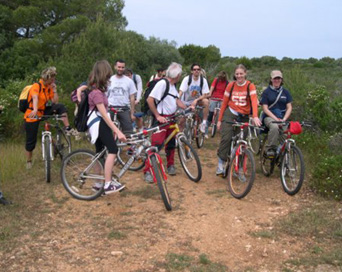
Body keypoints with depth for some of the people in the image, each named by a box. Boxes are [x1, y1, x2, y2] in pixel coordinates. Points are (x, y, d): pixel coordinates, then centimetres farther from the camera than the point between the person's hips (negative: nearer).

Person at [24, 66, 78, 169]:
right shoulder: (36, 86, -19)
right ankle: (28, 161, 18)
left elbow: (55, 102, -1)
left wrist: (54, 90, -9)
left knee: (60, 107, -14)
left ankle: (67, 129, -16)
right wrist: (35, 110, -56)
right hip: (32, 115, -6)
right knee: (31, 141, 0)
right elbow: (35, 98, -39)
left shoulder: (49, 88, 1)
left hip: (43, 112, 6)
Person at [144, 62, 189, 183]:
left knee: (171, 144, 16)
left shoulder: (173, 85, 12)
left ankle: (170, 165, 31)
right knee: (156, 144, -10)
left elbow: (177, 100, 14)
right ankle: (148, 171, -5)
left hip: (171, 118, 9)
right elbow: (150, 99, -21)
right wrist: (158, 116, -19)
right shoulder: (162, 83, -17)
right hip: (162, 118, -9)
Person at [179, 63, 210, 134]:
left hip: (197, 100, 1)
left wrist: (196, 100, -29)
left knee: (206, 101, -32)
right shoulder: (187, 79, -17)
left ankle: (204, 123, -23)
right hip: (186, 102, 0)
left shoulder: (203, 80, -13)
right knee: (182, 122, -3)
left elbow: (205, 95, -13)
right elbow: (181, 92, -25)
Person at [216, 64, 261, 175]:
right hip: (230, 113, 0)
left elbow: (254, 101, -19)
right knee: (226, 138, -18)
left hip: (243, 116, 0)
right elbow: (224, 103, 6)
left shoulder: (250, 86, -3)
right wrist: (219, 120, 4)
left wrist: (255, 116, -35)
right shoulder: (231, 85, 2)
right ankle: (220, 165, -12)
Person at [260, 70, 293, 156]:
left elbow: (289, 108, 8)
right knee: (274, 127, -37)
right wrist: (276, 119, -14)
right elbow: (265, 109, -3)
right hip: (269, 117, -3)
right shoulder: (266, 92, 4)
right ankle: (270, 149, -24)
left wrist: (283, 119, -9)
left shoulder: (285, 92, 14)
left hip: (283, 118, 3)